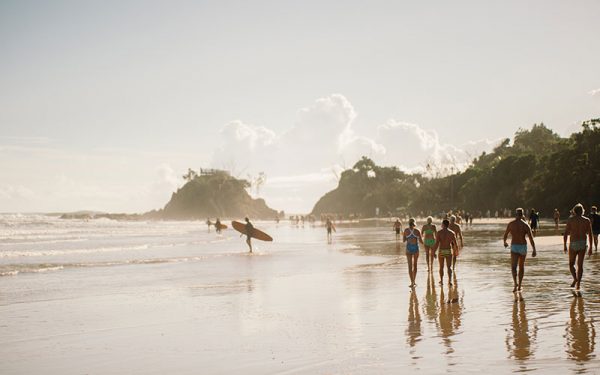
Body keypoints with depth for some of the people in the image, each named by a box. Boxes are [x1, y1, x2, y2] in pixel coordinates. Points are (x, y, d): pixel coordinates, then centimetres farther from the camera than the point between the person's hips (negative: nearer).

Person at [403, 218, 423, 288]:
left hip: (409, 248, -1)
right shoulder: (417, 231, -5)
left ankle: (412, 282, -11)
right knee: (415, 264, 18)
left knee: (410, 266, -1)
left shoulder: (406, 230, -5)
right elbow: (421, 241, -2)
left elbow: (403, 240, 1)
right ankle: (413, 281, 26)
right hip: (416, 248, 1)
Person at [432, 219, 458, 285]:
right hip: (449, 251, 0)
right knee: (449, 267, 5)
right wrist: (455, 250, 18)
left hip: (441, 251, 0)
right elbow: (455, 244, -1)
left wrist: (433, 252, -8)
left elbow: (436, 244, -14)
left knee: (441, 267, 16)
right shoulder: (452, 233, -2)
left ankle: (441, 281, 26)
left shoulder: (439, 232, -9)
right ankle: (450, 280, -13)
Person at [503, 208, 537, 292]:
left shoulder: (510, 224, -2)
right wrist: (534, 250, -12)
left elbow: (505, 234, 13)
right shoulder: (526, 225, -6)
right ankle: (519, 285, 25)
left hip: (514, 248, -1)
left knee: (513, 267, -8)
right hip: (523, 247, 1)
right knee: (521, 266, 20)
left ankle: (515, 283, -33)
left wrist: (505, 242, 34)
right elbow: (531, 238, -12)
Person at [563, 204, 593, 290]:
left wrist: (564, 246, 2)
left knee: (571, 264, 12)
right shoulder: (587, 220, 3)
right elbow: (590, 235, 2)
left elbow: (565, 234, -6)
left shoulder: (570, 220, -2)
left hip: (573, 244, -2)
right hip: (583, 244, 2)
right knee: (580, 265, 9)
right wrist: (590, 248, 8)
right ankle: (578, 283, 5)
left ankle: (575, 278, -11)